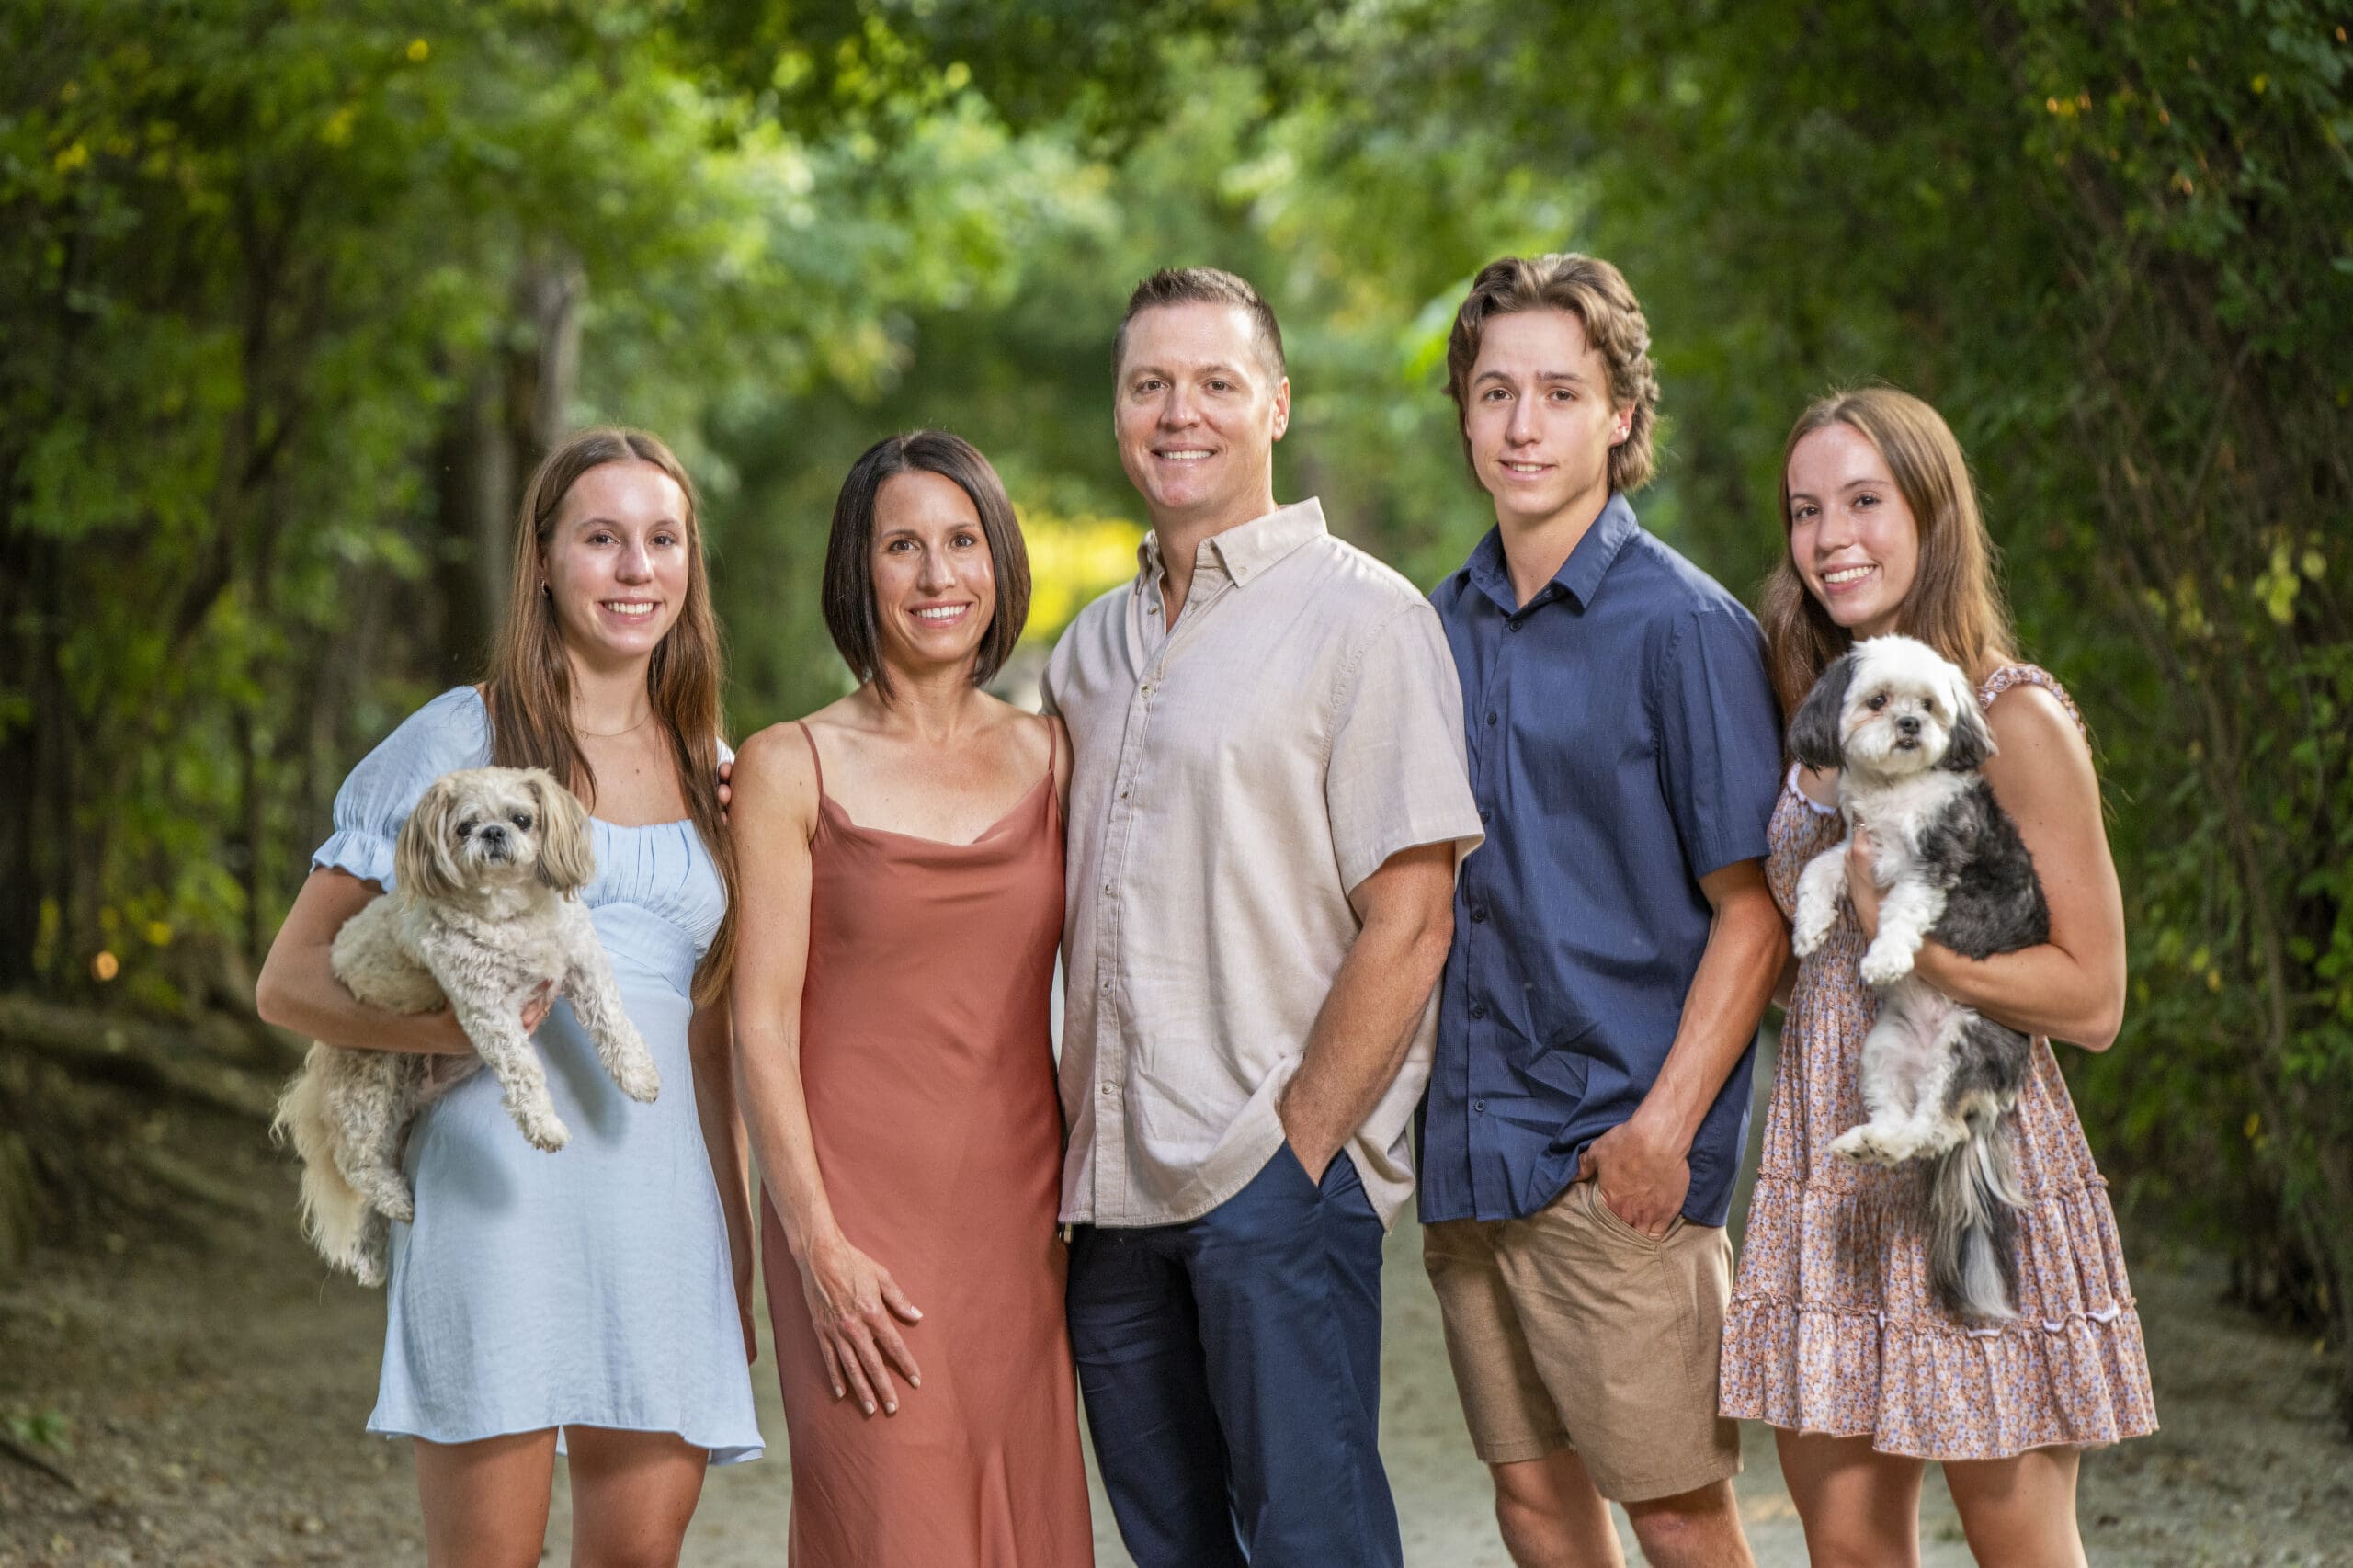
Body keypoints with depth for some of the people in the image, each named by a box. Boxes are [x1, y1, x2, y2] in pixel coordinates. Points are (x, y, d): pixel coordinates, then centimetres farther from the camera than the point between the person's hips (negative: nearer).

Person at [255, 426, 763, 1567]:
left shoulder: (710, 772, 16)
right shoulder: (461, 740, 1)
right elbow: (290, 980, 1)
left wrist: (736, 1245, 20)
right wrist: (449, 1025, -18)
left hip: (663, 1191, 5)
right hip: (499, 1183, -4)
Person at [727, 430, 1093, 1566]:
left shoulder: (1051, 757, 9)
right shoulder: (791, 768, -1)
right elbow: (762, 1025, -4)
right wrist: (818, 1247, -11)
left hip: (1018, 1217, 4)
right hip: (863, 1216, -4)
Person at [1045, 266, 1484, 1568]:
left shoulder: (1361, 617, -5)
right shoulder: (1092, 645, 16)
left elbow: (1407, 923, -11)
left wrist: (1296, 1142, -13)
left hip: (1276, 1177, -6)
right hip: (1111, 1189, 6)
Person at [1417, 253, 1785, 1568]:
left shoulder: (1683, 626, -8)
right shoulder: (1447, 625, 10)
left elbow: (1755, 908, -9)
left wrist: (1665, 1129, -16)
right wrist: (1412, 1109, 9)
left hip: (1617, 1161, -6)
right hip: (1469, 1155, 6)